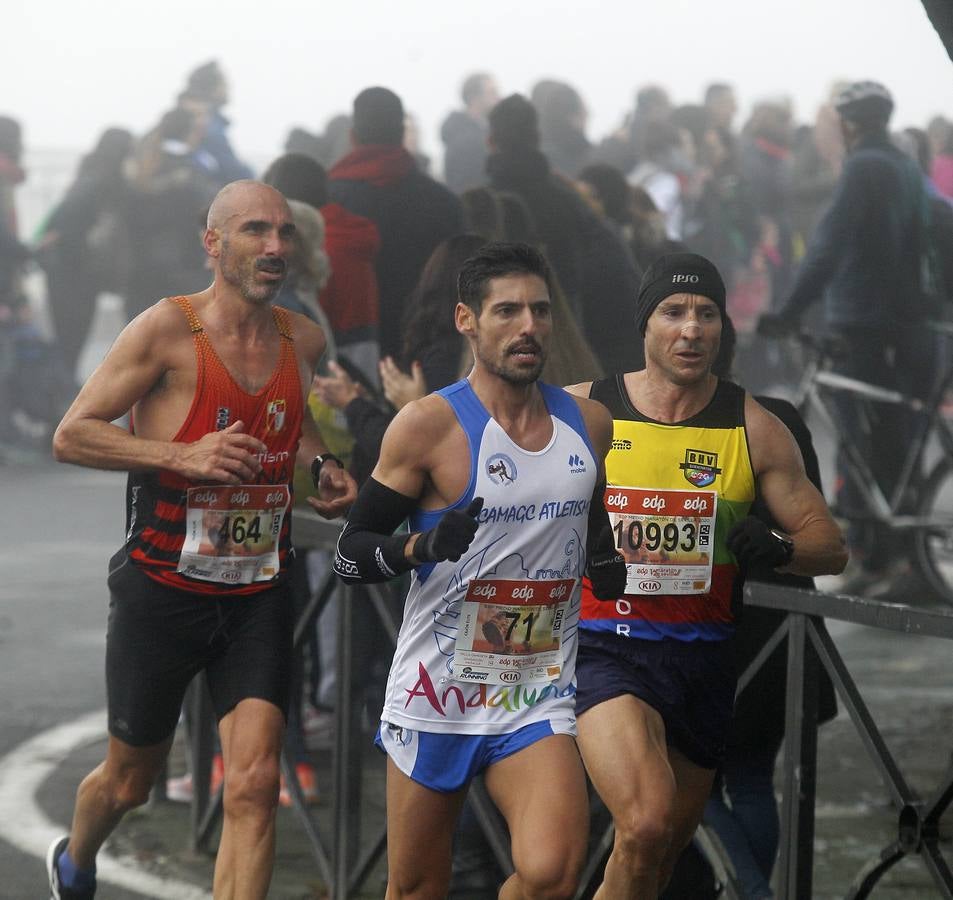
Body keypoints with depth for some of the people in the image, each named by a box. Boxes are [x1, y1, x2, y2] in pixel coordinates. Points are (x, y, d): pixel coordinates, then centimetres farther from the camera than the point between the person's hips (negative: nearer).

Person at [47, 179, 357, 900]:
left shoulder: (303, 340, 4)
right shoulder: (167, 330, -12)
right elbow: (71, 436, -13)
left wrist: (322, 464, 6)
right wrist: (181, 454, -25)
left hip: (259, 596, 3)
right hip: (164, 590, -3)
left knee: (255, 784, -13)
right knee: (131, 780, 15)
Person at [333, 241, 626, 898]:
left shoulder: (588, 423, 6)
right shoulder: (429, 425, -8)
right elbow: (350, 555, -5)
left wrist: (608, 562, 2)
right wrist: (425, 546, -25)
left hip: (539, 698, 2)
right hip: (437, 695, -2)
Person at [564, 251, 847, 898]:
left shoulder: (755, 430, 4)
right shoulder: (580, 411, 0)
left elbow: (830, 546, 5)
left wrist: (779, 548, -15)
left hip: (702, 659, 3)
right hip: (605, 646, -3)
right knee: (649, 824, -27)